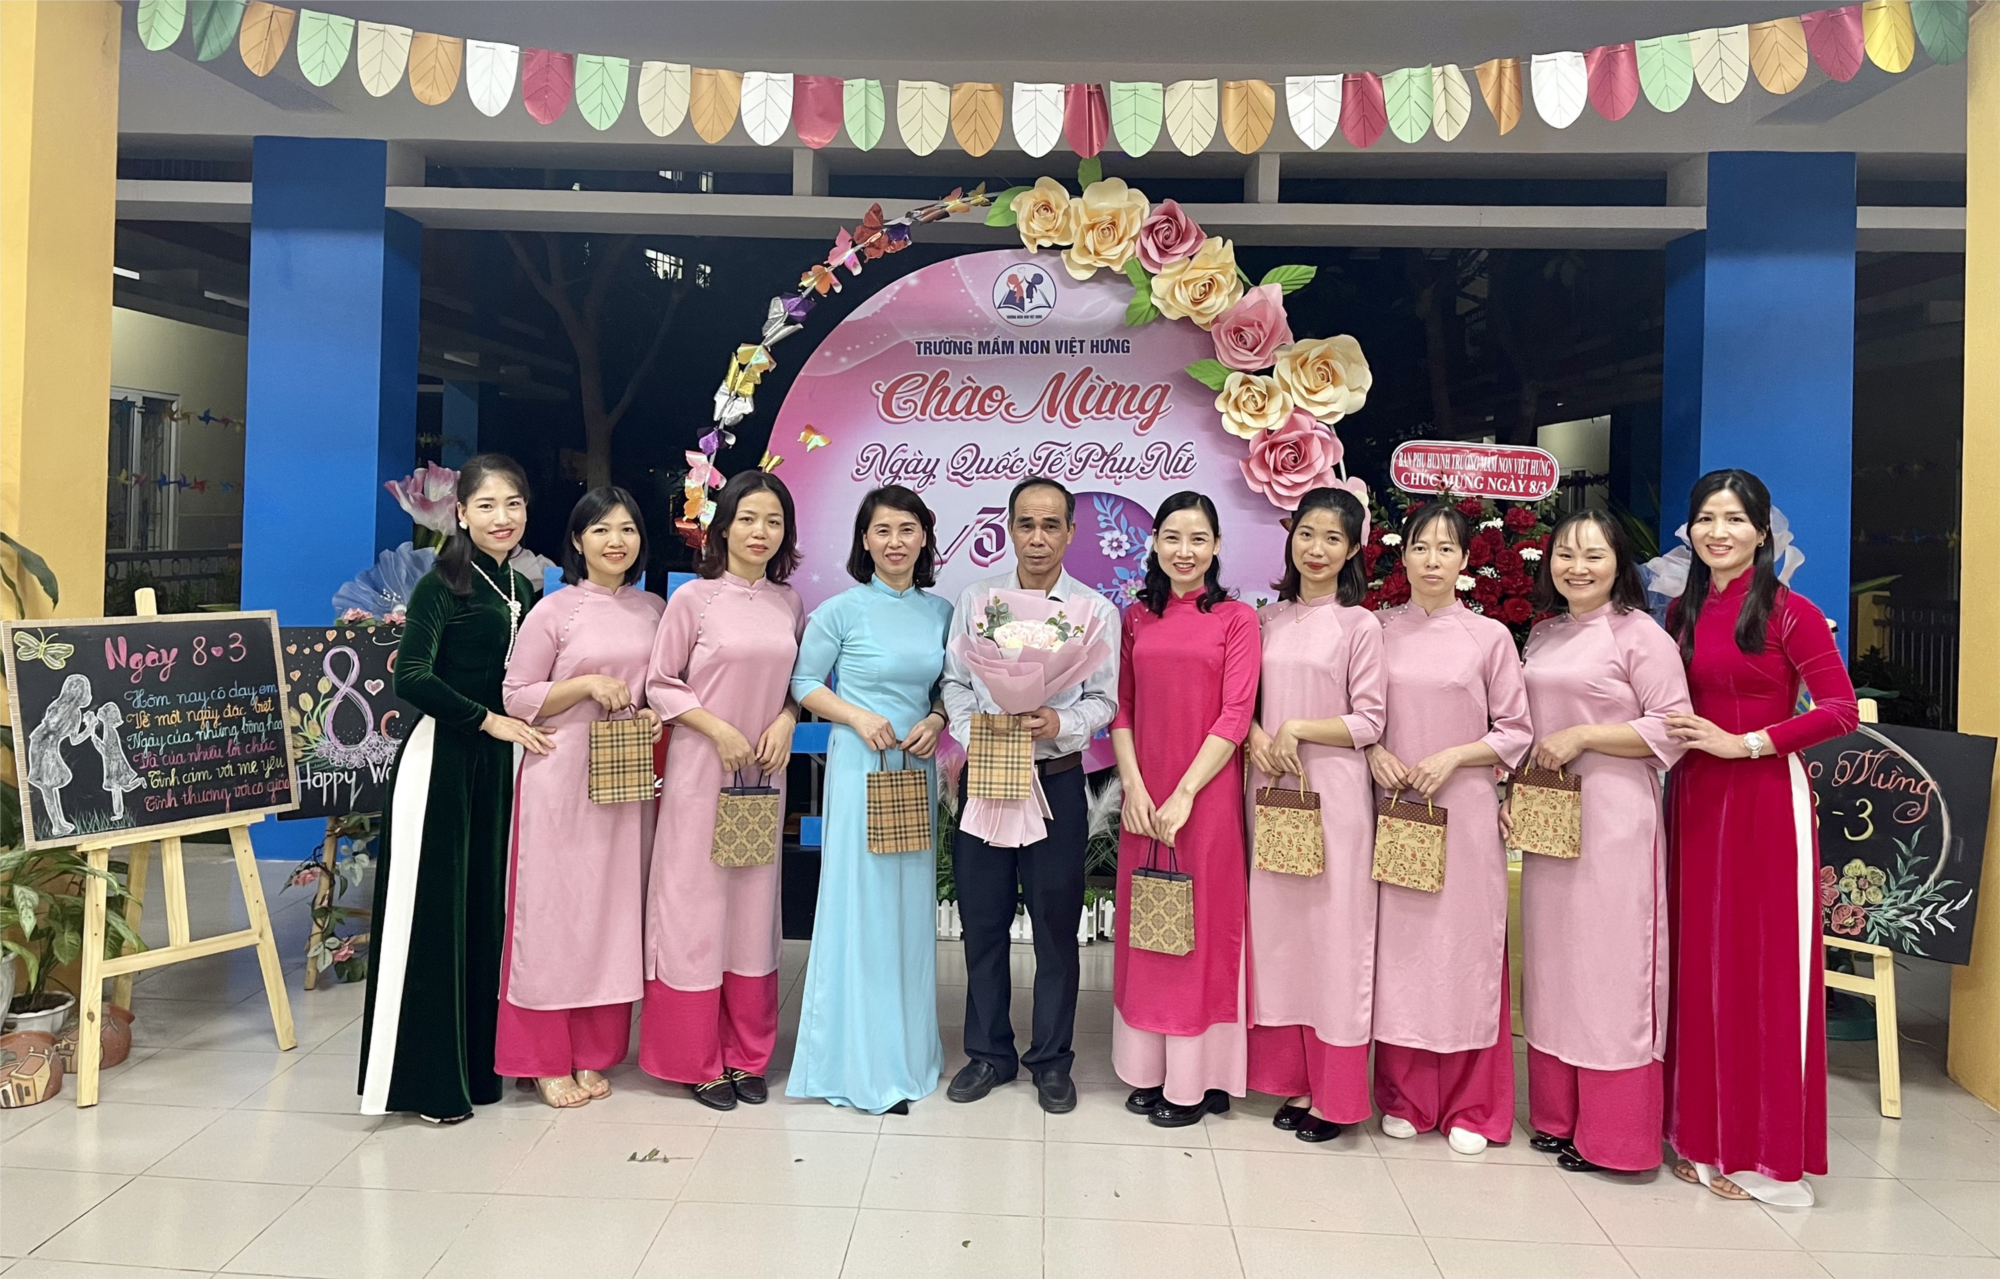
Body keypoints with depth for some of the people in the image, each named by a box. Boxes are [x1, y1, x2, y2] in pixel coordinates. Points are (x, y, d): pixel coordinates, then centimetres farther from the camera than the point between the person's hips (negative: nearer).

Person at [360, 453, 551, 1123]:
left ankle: (476, 1064, 23)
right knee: (431, 916, -2)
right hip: (440, 763, -7)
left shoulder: (523, 589, 13)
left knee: (488, 912, 11)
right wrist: (489, 720, -16)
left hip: (499, 765, 7)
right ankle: (426, 1077, 9)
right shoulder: (443, 583, -8)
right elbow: (413, 676, -18)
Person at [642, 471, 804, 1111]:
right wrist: (719, 730, -14)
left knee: (755, 905, 9)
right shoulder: (693, 598, -6)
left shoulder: (789, 603, 6)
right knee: (696, 905, 1)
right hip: (701, 769, -4)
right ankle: (697, 1060, 15)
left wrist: (785, 721, -6)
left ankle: (747, 1056, 22)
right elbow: (660, 685, -5)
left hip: (764, 772, 4)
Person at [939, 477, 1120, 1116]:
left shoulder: (1096, 611, -1)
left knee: (1056, 925, 6)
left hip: (1057, 780, -2)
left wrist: (1060, 724, -20)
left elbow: (1104, 699, -2)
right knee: (982, 920, 10)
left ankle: (1052, 1060, 23)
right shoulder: (975, 599, 5)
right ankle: (989, 1053, 27)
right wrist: (973, 736, -10)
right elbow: (956, 683, 7)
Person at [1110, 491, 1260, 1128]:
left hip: (1206, 796, -4)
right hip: (1143, 800, 4)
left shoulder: (1236, 619, -1)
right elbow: (1121, 709, 6)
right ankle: (1149, 1069, 22)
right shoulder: (1137, 618, 10)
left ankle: (1197, 1079, 14)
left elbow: (1235, 716, -8)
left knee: (1202, 927, 3)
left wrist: (1184, 794, -14)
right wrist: (1134, 787, -7)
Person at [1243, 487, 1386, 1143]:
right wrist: (1258, 738, -8)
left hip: (1334, 793, -4)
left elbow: (1368, 722, -6)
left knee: (1332, 933, -1)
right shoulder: (1269, 619, 10)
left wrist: (1298, 730, -14)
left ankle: (1335, 1095, 11)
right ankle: (1291, 1079, 20)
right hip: (1271, 788, 4)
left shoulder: (1359, 625, -3)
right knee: (1277, 930, 8)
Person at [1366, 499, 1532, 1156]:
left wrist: (1452, 758, -10)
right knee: (1399, 946, 5)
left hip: (1464, 810, -1)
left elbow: (1516, 731, 3)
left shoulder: (1490, 636, 2)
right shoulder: (1378, 630, 6)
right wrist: (1373, 751, -8)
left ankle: (1470, 1107, 16)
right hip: (1394, 808, 2)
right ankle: (1405, 1098, 18)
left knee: (1465, 947, 2)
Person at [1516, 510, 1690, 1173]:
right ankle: (1556, 1114, 22)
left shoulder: (1640, 634, -7)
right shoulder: (1543, 634, 13)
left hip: (1614, 819, -7)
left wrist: (1582, 735, -16)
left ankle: (1612, 1134, 10)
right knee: (1551, 958, 11)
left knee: (1608, 964, -2)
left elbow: (1673, 730, -12)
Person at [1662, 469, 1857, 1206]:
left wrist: (1744, 743, -16)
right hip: (1693, 800, 5)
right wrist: (1678, 737, -2)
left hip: (1765, 801, -5)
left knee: (1764, 966, 1)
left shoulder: (1789, 613, -6)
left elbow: (1841, 710, -12)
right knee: (1699, 964, 9)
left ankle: (1768, 1155, 13)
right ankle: (1704, 1136, 21)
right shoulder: (1681, 614, 10)